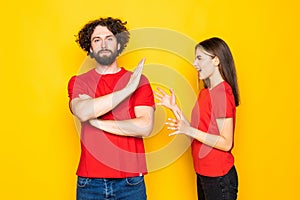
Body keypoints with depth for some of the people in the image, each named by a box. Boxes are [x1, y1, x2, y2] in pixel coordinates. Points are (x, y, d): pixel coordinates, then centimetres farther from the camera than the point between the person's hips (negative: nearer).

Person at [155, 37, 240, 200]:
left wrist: (189, 130, -28)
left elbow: (226, 143, -21)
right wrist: (174, 108, 2)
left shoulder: (222, 93, -18)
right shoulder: (205, 93, 9)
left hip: (219, 177, -8)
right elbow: (197, 134, 7)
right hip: (203, 174, 8)